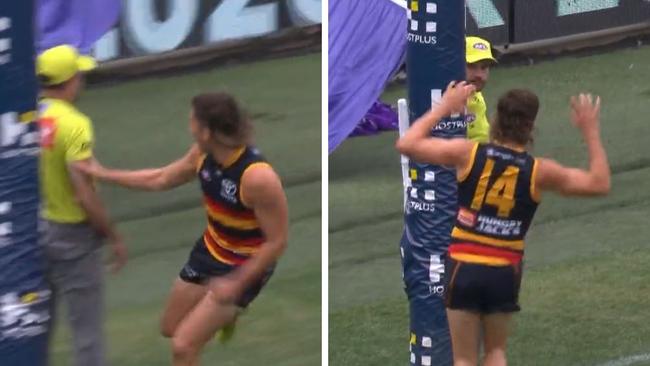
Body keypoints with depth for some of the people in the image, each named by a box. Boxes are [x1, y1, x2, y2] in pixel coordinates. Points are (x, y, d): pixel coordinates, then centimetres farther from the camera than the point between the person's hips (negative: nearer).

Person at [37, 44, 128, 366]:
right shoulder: (74, 124, -19)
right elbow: (84, 195, -22)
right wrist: (114, 238, -10)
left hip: (33, 228, 7)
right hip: (70, 234, -7)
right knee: (87, 329, 2)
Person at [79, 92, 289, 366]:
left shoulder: (257, 177, -36)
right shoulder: (203, 153, -12)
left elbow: (277, 241, -27)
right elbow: (160, 179, 7)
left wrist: (236, 283, -26)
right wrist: (104, 174, 8)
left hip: (245, 267, -8)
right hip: (210, 250, 8)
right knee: (171, 328, 22)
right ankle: (229, 316, 46)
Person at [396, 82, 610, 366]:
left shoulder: (468, 153, -8)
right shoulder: (538, 171, -7)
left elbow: (406, 144, -1)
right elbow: (599, 184, 4)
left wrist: (444, 108, 8)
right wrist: (590, 132, 10)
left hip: (463, 267, -1)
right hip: (505, 272, 1)